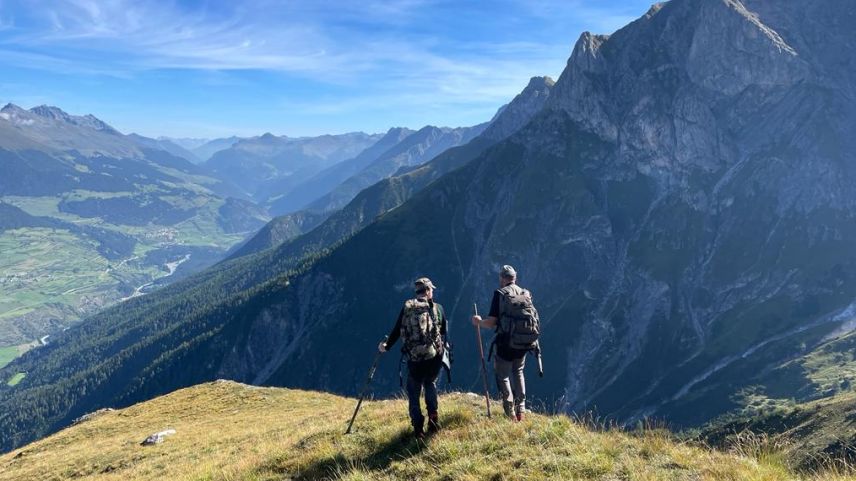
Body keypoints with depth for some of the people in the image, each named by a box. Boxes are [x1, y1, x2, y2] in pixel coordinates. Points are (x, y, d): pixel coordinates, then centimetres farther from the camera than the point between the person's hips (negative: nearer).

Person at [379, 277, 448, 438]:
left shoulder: (407, 307, 1)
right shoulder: (437, 308, 0)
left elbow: (396, 331, 5)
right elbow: (444, 332, 7)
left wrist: (386, 346, 20)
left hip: (414, 359, 0)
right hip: (434, 357, 0)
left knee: (414, 393, 15)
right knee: (430, 384, 27)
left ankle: (418, 428, 11)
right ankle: (433, 418, 15)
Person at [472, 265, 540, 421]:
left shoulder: (500, 294, -7)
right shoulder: (526, 294, 8)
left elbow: (492, 322, -10)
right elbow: (532, 319, 13)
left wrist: (479, 322, 9)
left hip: (506, 343, -5)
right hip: (526, 342, 5)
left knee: (503, 375, 11)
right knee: (518, 373, 26)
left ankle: (511, 413, 4)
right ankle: (521, 410, 23)